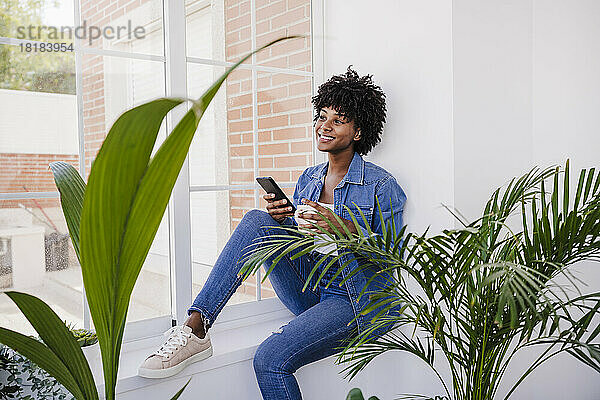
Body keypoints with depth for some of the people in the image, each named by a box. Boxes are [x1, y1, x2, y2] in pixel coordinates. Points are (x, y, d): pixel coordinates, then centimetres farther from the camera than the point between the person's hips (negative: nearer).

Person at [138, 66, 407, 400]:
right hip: (308, 292, 6)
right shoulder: (308, 179, 11)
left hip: (356, 300, -5)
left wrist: (343, 228, -23)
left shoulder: (382, 185, -6)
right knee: (257, 221, -18)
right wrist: (282, 218, -8)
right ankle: (196, 327, -24)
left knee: (270, 358, -29)